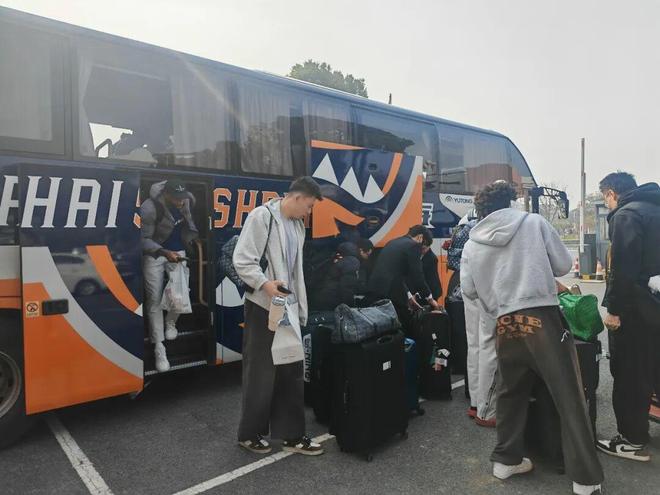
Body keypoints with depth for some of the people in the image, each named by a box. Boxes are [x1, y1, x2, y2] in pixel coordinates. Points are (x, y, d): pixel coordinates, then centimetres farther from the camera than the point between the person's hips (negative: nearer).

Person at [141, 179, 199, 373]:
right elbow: (143, 239, -21)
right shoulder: (150, 208, -25)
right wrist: (164, 253, -34)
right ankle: (159, 348, 2)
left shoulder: (187, 200, -10)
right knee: (154, 299, -5)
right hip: (154, 253, -4)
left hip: (177, 251, 4)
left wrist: (193, 237, 10)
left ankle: (170, 323, 28)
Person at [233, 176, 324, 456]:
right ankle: (249, 433, 23)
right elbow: (242, 260, -15)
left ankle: (292, 435, 23)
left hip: (288, 309, 8)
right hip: (263, 307, -7)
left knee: (292, 373, 11)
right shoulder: (262, 216, -9)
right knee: (260, 374, 4)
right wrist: (264, 283, -30)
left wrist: (301, 310, 15)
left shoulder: (298, 225, 15)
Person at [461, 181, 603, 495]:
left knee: (510, 394, 21)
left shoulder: (471, 245, 6)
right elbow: (563, 265, 5)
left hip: (505, 326, 3)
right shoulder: (535, 223, 1)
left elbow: (468, 291, 10)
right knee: (570, 399, 7)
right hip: (543, 319, -3)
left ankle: (506, 460, 33)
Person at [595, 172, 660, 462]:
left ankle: (632, 441, 10)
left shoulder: (626, 215, -15)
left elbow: (623, 268, -23)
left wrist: (613, 308, -18)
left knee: (627, 374, 1)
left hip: (633, 310, -9)